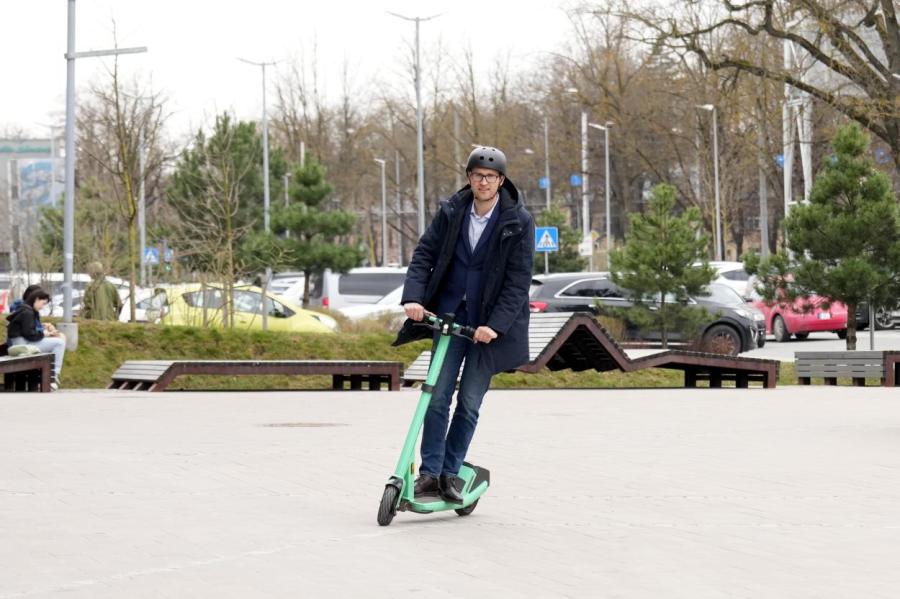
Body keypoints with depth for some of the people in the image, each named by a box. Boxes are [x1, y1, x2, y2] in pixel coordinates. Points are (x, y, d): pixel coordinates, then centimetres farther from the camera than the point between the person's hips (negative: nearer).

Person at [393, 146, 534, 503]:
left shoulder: (518, 222, -8)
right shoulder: (451, 212, 1)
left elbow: (519, 280, -11)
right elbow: (424, 253, 2)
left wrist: (496, 324, -20)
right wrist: (413, 297, -15)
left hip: (489, 325, -2)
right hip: (450, 314, 2)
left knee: (469, 403, 1)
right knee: (438, 396, -5)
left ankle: (449, 473, 12)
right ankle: (429, 473, -1)